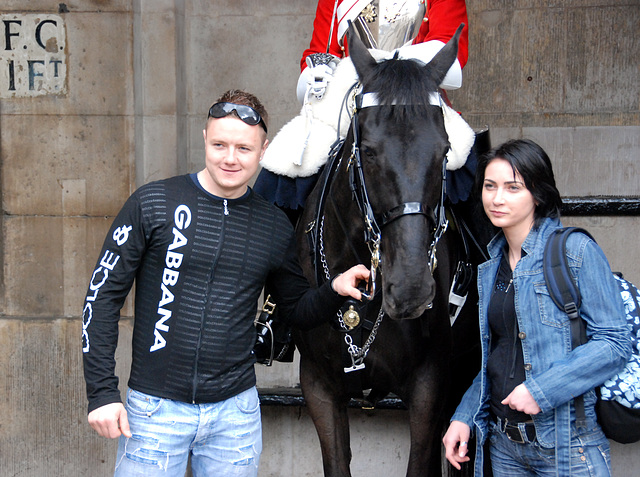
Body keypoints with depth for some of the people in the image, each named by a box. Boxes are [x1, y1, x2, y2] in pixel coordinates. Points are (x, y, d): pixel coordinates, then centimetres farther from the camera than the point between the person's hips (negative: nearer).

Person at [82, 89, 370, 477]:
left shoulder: (274, 225, 4)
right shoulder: (153, 204, -6)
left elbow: (297, 311, 16)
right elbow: (104, 295, -4)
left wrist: (334, 291, -7)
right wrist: (102, 392, -9)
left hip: (235, 409, 3)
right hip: (155, 408, -2)